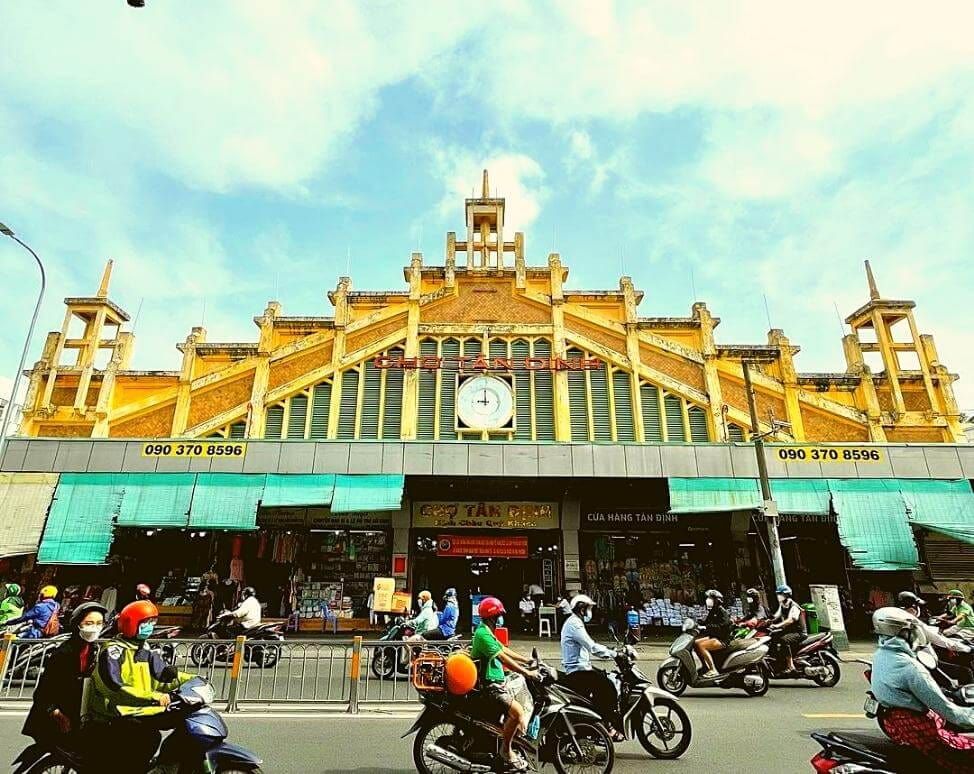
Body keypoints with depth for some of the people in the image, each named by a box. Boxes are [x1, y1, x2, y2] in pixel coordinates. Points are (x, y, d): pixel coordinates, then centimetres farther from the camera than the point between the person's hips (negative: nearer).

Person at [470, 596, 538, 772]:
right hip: (489, 684, -11)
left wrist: (527, 661, 15)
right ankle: (506, 750, -4)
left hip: (494, 682, 11)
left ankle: (507, 750, 22)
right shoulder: (483, 634, -21)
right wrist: (527, 673, -22)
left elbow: (504, 649, 19)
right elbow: (504, 659, -24)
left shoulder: (487, 632, 13)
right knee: (517, 712, -19)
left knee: (515, 713, 14)